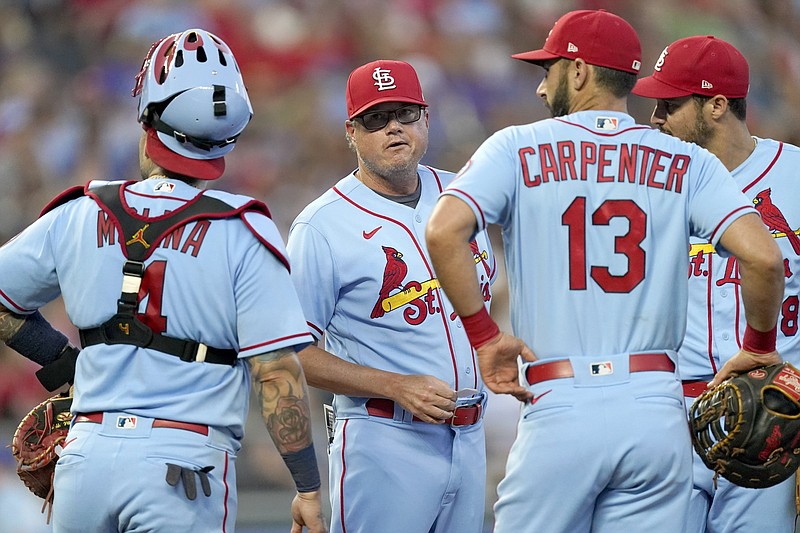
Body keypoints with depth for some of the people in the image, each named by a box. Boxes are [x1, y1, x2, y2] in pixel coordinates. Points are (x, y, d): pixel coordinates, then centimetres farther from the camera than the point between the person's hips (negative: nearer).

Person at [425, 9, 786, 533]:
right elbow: (763, 257, -7)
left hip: (559, 412, -2)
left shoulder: (519, 149, 4)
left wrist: (484, 335, -4)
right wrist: (758, 347, 9)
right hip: (658, 412, 2)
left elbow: (445, 231, -12)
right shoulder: (688, 163, 7)